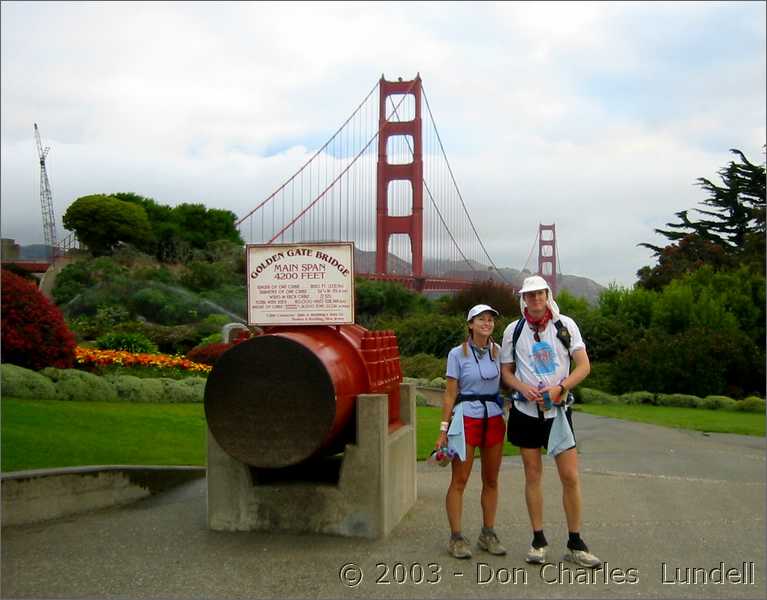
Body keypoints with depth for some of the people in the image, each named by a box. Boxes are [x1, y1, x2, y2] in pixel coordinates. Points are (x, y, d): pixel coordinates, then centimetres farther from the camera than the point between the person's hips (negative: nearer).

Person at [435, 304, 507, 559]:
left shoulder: (498, 352, 7)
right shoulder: (458, 354, -4)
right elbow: (450, 393, -4)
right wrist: (444, 429, -7)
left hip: (494, 417, 4)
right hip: (466, 417, -4)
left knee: (491, 480, 10)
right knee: (459, 480, -2)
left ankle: (488, 534, 22)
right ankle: (456, 538, 7)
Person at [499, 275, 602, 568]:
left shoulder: (565, 325, 0)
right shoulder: (513, 330, 3)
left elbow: (584, 366, -1)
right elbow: (506, 371, 8)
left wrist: (558, 388, -17)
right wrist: (524, 388, -12)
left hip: (558, 409, -1)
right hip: (525, 410, 1)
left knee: (570, 477, -3)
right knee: (532, 475, 6)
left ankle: (575, 544, 10)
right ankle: (538, 541, 17)